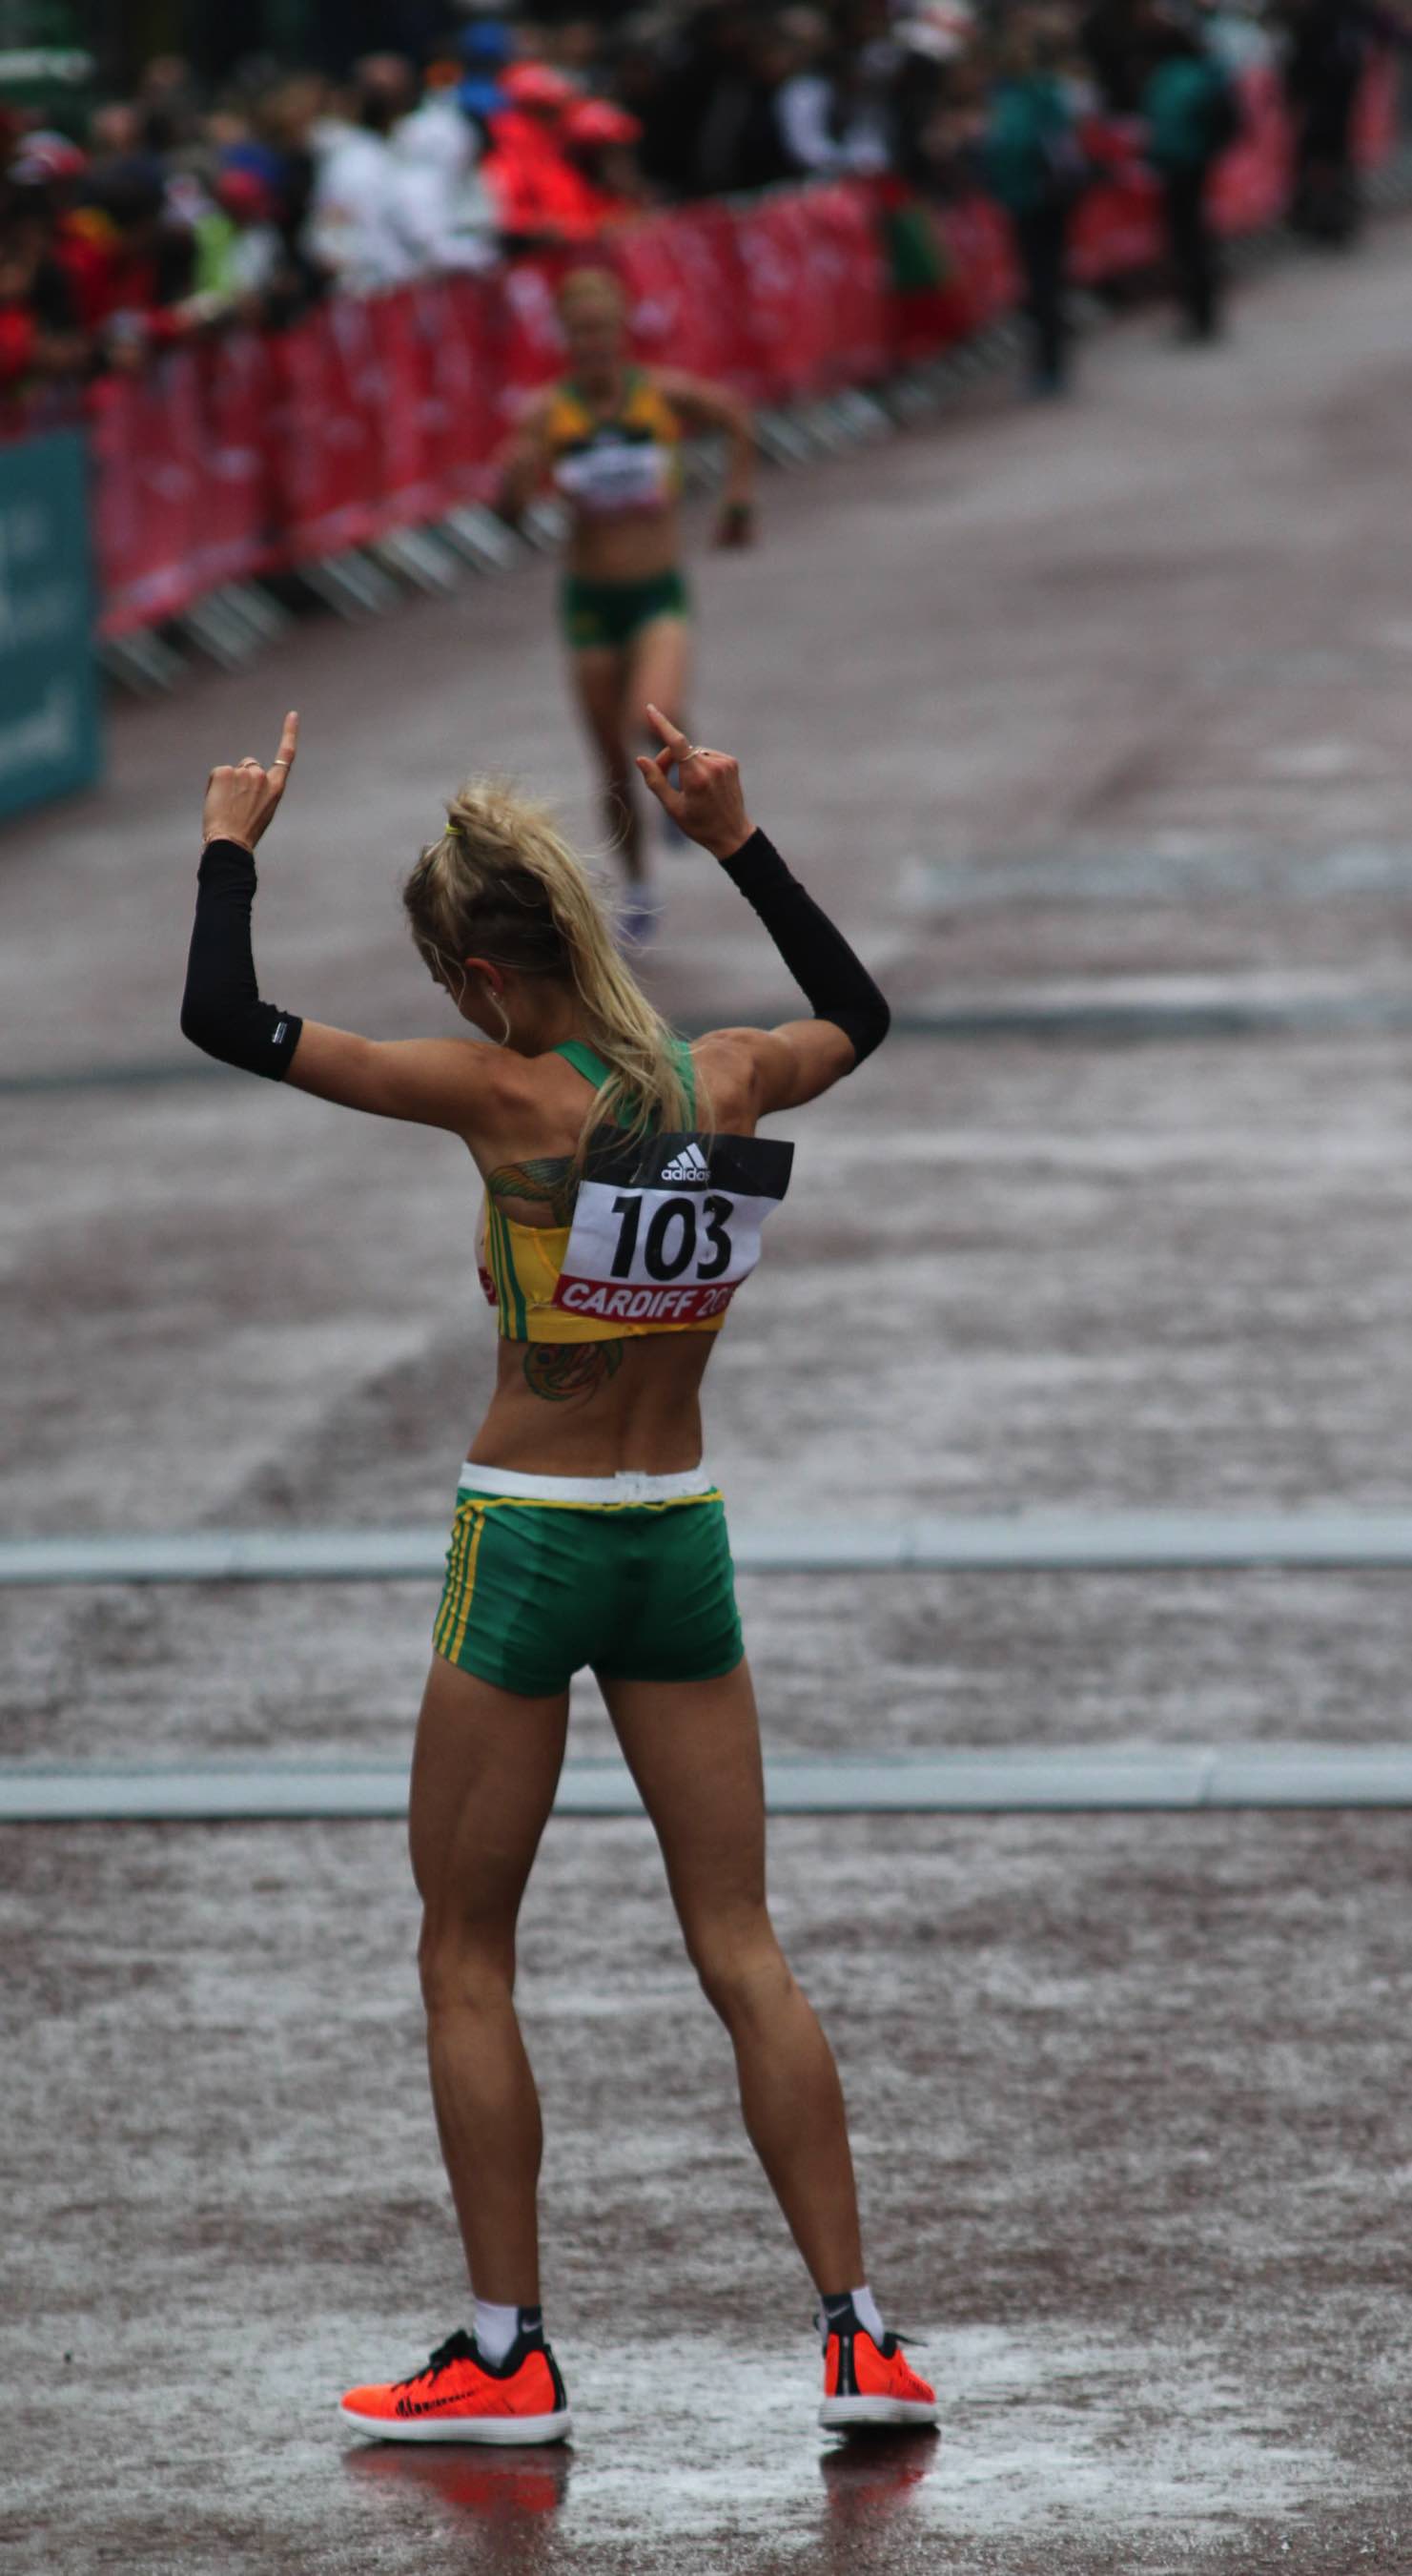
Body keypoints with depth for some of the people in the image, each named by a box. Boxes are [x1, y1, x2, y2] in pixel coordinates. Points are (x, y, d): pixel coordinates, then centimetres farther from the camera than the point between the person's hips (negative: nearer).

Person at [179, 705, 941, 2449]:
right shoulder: (724, 1081, -3)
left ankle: (506, 2357, 8)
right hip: (682, 1537, 5)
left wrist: (230, 847, 0)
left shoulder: (509, 1099, -17)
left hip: (527, 1539, -5)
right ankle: (857, 2338, 2)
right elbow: (857, 1011, 21)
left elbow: (226, 1021, -15)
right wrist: (734, 843, 23)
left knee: (465, 1958, 8)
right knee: (741, 1949, 8)